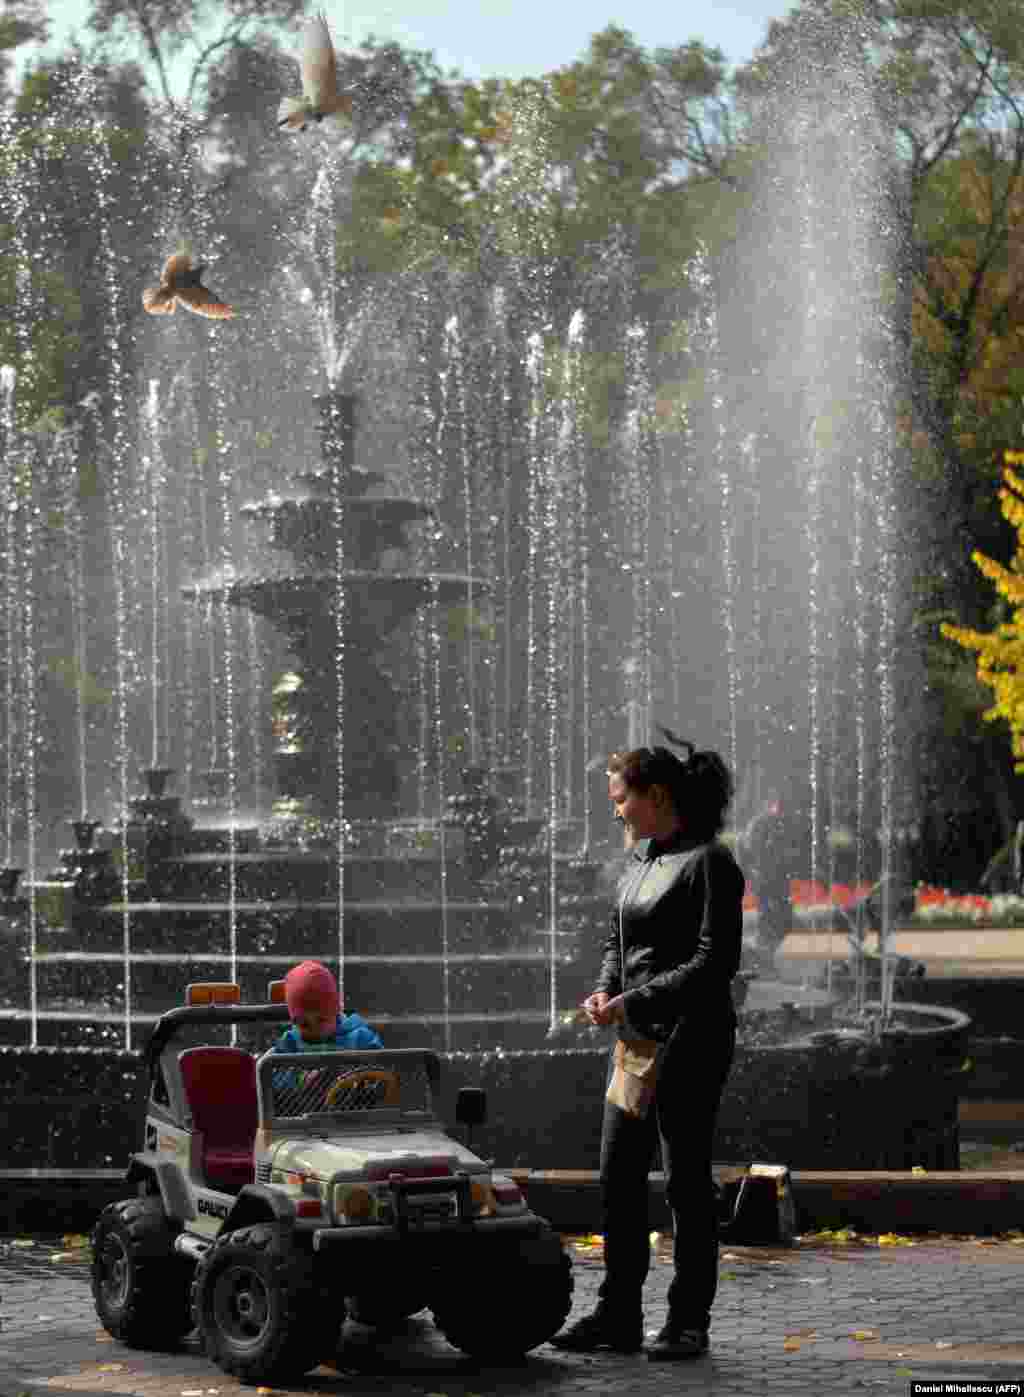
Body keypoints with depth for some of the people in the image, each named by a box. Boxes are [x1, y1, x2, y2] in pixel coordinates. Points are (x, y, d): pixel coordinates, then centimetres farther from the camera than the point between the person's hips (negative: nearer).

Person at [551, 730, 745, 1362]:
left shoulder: (709, 862, -12)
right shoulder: (641, 860, 13)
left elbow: (716, 961, -18)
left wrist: (634, 1001, -19)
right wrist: (605, 991, 1)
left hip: (690, 1037, -8)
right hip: (638, 1038, 8)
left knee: (686, 1179, -1)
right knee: (618, 1178, 8)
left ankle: (689, 1322, 7)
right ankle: (619, 1316, 15)